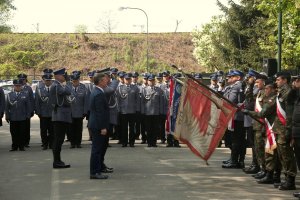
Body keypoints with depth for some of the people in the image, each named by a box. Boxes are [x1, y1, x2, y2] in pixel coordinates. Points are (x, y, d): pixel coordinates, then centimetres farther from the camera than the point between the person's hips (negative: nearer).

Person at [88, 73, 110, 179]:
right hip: (98, 126, -10)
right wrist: (103, 127, -20)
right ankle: (94, 173, -2)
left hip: (95, 125, 10)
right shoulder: (99, 94, -18)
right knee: (97, 149, -6)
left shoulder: (95, 92, 13)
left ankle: (96, 171, 21)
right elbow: (100, 112, -21)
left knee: (97, 149, 14)